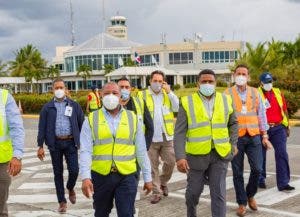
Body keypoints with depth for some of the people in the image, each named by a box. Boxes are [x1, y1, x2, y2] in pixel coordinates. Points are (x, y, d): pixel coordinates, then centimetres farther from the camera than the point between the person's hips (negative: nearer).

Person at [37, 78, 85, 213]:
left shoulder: (74, 105, 6)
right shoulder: (47, 107, 6)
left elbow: (82, 124, 8)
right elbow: (42, 127, 5)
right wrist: (40, 146, -1)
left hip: (70, 142, 0)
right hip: (55, 144, 1)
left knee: (74, 170, -5)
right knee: (58, 173, 6)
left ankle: (70, 188, 28)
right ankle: (62, 201, 18)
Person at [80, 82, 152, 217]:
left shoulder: (133, 118, 4)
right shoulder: (91, 119, 0)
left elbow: (141, 151, 6)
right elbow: (85, 151, -7)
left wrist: (147, 177, 6)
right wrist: (85, 177, -18)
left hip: (126, 176, 0)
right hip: (100, 176, 1)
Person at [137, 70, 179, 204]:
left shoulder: (168, 94, 10)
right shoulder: (142, 95, 0)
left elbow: (177, 108, -5)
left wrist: (169, 92, -12)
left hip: (167, 137, 2)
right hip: (150, 137, -2)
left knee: (170, 162, 4)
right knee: (153, 166, 5)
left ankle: (163, 182, 30)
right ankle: (156, 192, 14)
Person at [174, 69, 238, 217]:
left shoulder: (225, 100, 4)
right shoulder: (187, 102, -5)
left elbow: (233, 123, 19)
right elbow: (179, 132, -9)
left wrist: (233, 143, 6)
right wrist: (180, 156, -17)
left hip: (220, 154, 1)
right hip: (196, 155, -1)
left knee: (219, 193, 1)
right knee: (194, 191, 14)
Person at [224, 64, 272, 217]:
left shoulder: (255, 93, 8)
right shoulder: (227, 94, 0)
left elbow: (261, 115, 11)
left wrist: (264, 136, 7)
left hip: (253, 136, 2)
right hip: (235, 137, -2)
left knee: (256, 169, -2)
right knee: (238, 172, 4)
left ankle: (250, 195, 24)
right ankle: (242, 203, 17)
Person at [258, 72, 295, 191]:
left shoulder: (278, 93, 11)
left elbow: (284, 110, 15)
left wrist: (287, 126, 13)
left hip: (278, 128, 3)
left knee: (282, 154, -5)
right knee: (261, 155, 8)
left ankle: (283, 183, -4)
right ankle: (260, 180, 24)